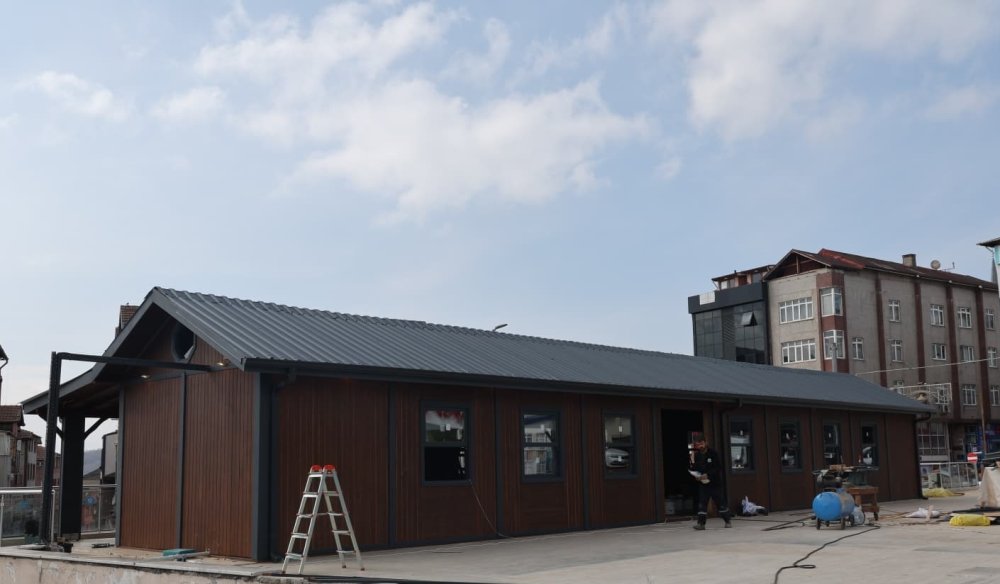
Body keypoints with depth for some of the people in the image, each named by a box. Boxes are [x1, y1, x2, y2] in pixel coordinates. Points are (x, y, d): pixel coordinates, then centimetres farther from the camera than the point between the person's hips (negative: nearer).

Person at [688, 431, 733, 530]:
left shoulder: (713, 454, -9)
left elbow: (719, 468, -15)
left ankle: (728, 520, 21)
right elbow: (691, 469, 7)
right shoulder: (696, 456, 3)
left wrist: (707, 475, -22)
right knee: (702, 503, -6)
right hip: (703, 484, 3)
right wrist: (696, 476, -14)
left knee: (720, 502, 6)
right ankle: (701, 523, -6)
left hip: (715, 483, -3)